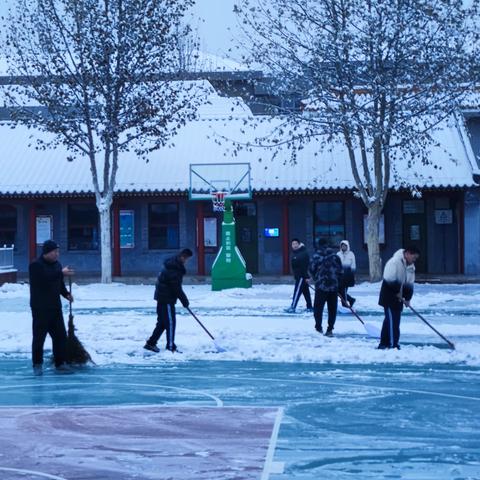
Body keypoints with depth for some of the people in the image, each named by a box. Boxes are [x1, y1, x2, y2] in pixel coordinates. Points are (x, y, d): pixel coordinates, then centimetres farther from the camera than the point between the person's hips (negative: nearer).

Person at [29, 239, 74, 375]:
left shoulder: (56, 264, 11)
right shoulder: (36, 266, -12)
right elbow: (44, 278, -28)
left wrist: (66, 294, 1)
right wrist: (61, 273, -25)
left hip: (55, 307, 7)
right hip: (40, 308, -7)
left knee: (60, 336, 8)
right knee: (39, 337, -3)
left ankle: (60, 363, 18)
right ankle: (37, 365, 7)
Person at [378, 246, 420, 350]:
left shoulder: (411, 267, 8)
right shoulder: (395, 262, -19)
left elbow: (410, 283, 9)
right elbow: (390, 279, -25)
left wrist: (407, 298, 0)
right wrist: (397, 292, -18)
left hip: (398, 297, 9)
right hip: (389, 295, -9)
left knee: (390, 319, 13)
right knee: (392, 320, -10)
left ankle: (384, 343, 20)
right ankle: (393, 345, -8)